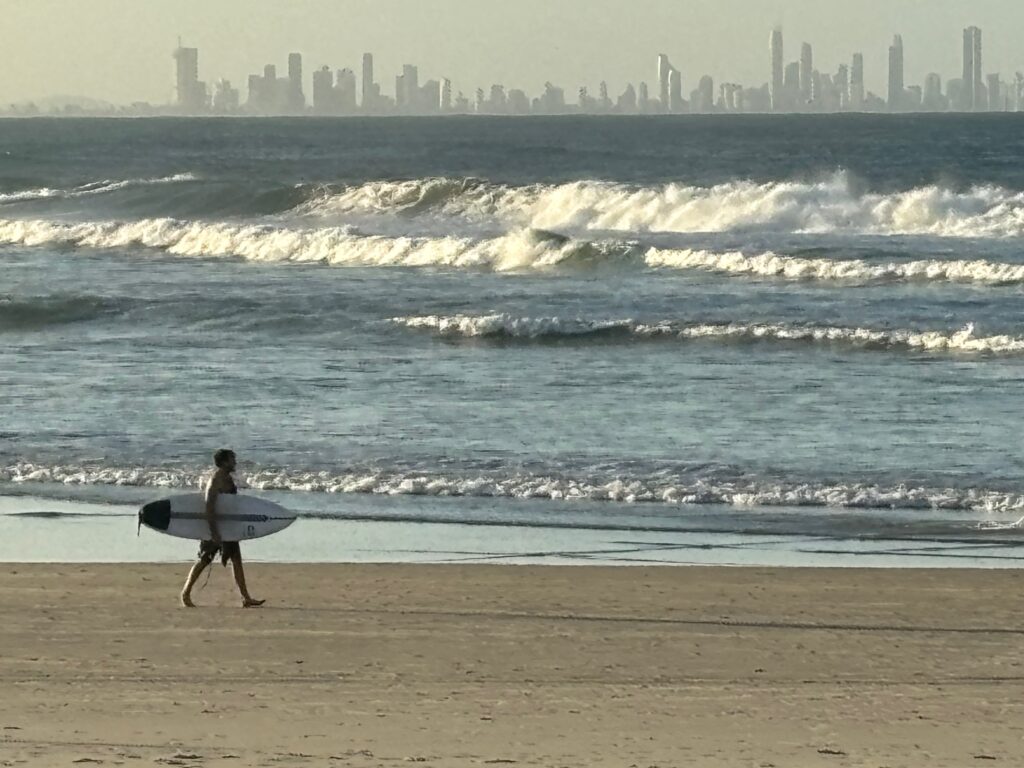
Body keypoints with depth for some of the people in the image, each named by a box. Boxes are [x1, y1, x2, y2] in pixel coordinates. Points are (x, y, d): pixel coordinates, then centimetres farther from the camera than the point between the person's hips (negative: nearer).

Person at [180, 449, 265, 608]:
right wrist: (213, 531, -30)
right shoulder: (216, 481, -20)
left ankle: (246, 598, 2)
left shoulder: (228, 478, 10)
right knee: (204, 561, -1)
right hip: (215, 525, -9)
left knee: (236, 560, 4)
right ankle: (186, 594, 11)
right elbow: (209, 506, -27)